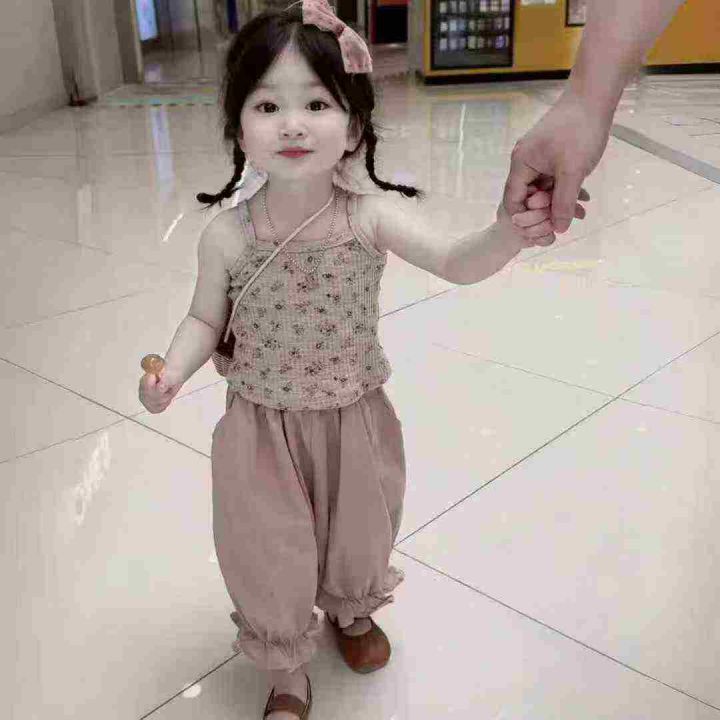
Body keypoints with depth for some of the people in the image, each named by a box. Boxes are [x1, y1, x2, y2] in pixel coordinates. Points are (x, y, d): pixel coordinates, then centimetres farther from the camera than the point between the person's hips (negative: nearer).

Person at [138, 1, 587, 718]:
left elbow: (455, 264, -24)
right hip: (263, 427, -1)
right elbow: (206, 317, -1)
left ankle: (350, 610, 60)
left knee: (359, 532, 24)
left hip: (354, 418, 1)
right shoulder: (226, 234, -15)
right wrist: (171, 373, -18)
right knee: (270, 554, 12)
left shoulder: (371, 216, -17)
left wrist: (509, 231, -44)